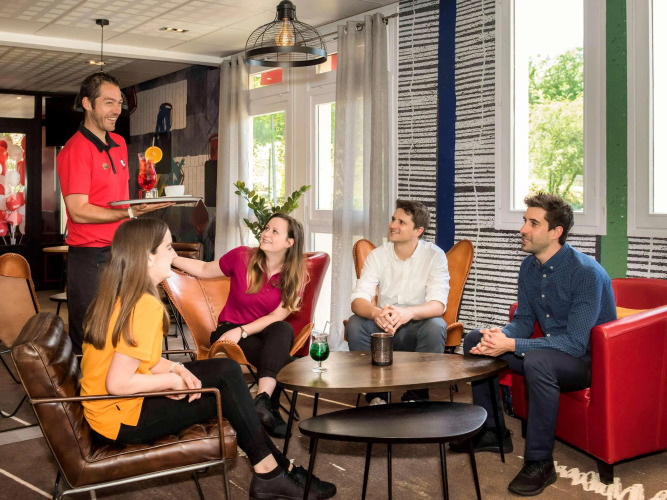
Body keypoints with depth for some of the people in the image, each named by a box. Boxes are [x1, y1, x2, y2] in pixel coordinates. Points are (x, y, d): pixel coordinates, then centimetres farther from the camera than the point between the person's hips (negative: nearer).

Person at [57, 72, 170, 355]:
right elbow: (79, 211, -18)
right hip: (89, 257, -7)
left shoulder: (119, 143, 14)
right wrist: (130, 212, -22)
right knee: (88, 340, -1)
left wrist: (146, 199, 12)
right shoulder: (76, 149, -12)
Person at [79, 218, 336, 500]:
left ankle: (275, 465, 12)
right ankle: (270, 473, 14)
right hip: (124, 419, -9)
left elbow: (126, 358, 5)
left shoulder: (115, 295, 5)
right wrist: (173, 380, -14)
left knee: (226, 369, 8)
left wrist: (175, 368, -7)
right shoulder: (146, 306, -25)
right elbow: (117, 384, -28)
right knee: (226, 389, 0)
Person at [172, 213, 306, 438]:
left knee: (284, 330, -37)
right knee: (283, 362, -32)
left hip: (268, 334, 2)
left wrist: (241, 331, -23)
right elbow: (204, 270, 9)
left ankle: (263, 399, -46)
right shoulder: (242, 257, -5)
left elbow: (277, 316, -11)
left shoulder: (295, 275, -4)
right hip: (230, 328, -2)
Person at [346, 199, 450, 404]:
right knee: (354, 324, -25)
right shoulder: (377, 255, -4)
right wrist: (376, 313, -40)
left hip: (417, 328, -2)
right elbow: (358, 301, -15)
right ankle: (376, 394, -12)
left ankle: (416, 396, -16)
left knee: (435, 326, -33)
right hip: (383, 326, 2)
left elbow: (438, 305, -21)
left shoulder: (435, 256, -10)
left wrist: (408, 313, -44)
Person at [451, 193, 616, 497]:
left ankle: (539, 463, -23)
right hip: (548, 348, 9)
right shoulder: (529, 267, 1)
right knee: (475, 340, 5)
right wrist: (501, 336, -17)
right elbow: (524, 320, 7)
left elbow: (575, 343, -29)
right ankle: (492, 433, 14)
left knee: (537, 360, -39)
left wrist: (511, 345, -34)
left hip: (589, 360, -8)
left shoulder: (586, 273, -25)